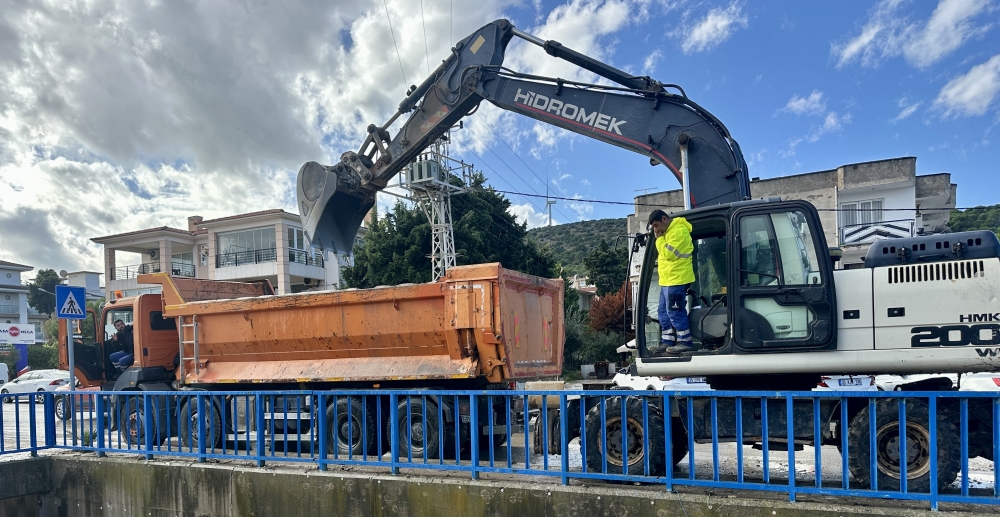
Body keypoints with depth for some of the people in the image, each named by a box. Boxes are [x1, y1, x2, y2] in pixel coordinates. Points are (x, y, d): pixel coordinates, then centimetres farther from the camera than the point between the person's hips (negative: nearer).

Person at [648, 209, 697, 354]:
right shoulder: (669, 231, 20)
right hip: (667, 280, 11)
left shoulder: (678, 230, -14)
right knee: (663, 311, 12)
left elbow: (668, 253, -20)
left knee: (675, 312, -9)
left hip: (677, 280, -11)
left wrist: (659, 238, -11)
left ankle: (685, 342, -2)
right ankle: (668, 342, 17)